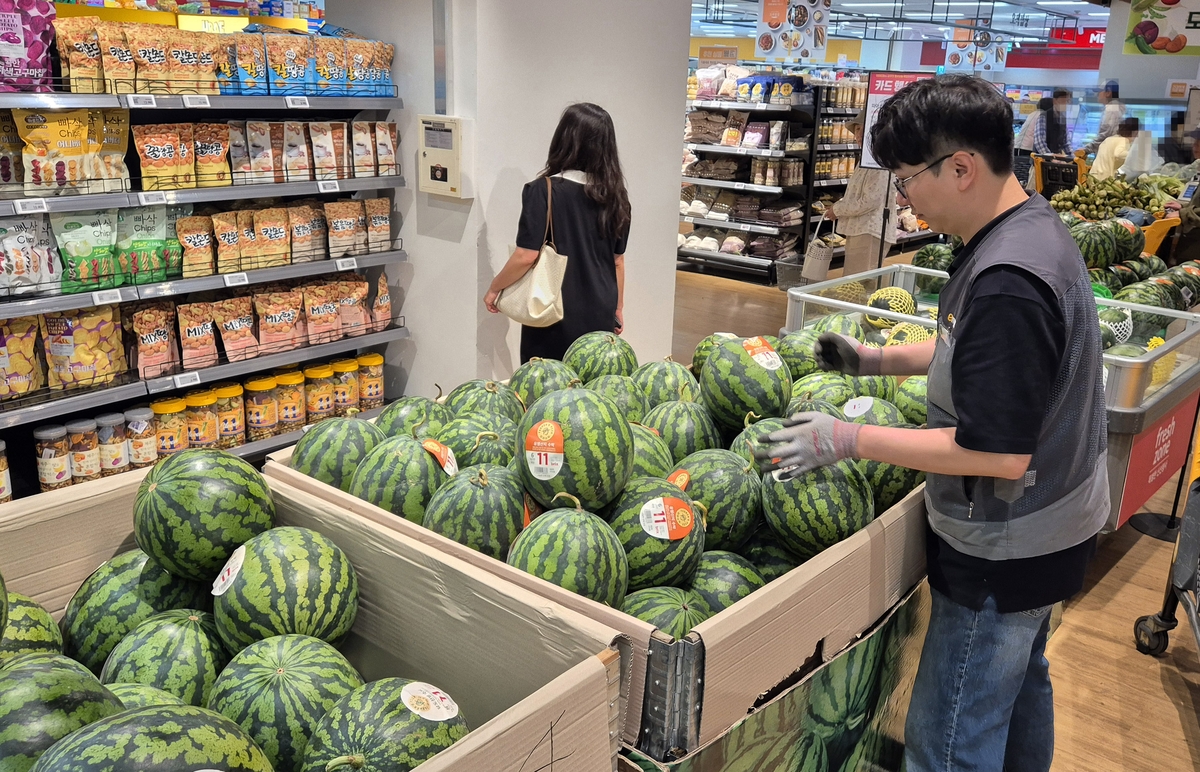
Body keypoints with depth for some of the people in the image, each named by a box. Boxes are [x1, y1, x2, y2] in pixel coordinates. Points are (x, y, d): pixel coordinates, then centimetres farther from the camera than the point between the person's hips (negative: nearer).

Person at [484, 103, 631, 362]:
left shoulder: (544, 191, -14)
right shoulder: (615, 196, 1)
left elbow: (526, 256, -16)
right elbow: (617, 260, 9)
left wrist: (494, 288, 0)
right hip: (600, 317, 5)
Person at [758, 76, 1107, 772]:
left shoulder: (1006, 282, -31)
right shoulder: (1035, 225, 1)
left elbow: (1000, 454, -30)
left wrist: (849, 440, -26)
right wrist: (879, 360, 10)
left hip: (1004, 553, -10)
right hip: (1050, 525, 10)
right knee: (1020, 681, 30)